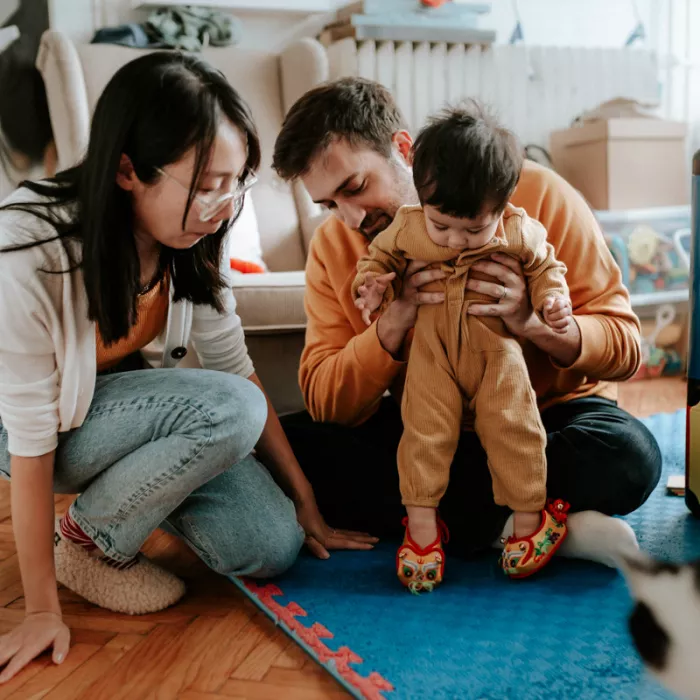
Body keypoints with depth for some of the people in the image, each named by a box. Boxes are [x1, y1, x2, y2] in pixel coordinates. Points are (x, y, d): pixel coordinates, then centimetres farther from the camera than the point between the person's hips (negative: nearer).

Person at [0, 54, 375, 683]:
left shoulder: (193, 239, -15)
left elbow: (237, 368, -7)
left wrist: (305, 504, -4)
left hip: (136, 408, 5)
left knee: (271, 545, -11)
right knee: (230, 412, -30)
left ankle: (137, 486, 13)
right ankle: (85, 540, -7)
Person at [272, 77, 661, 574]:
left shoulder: (534, 193, -15)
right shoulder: (334, 246, -6)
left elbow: (623, 346, -13)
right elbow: (325, 403, -13)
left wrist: (530, 322, -33)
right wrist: (395, 320, -29)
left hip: (548, 412, -2)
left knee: (629, 455, -33)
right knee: (290, 444, -21)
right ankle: (505, 525, -25)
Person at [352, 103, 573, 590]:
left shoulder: (520, 233, -10)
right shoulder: (407, 229, -10)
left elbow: (546, 267, 8)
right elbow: (380, 256, 9)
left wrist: (553, 300, -11)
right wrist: (374, 284, -10)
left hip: (498, 353, 0)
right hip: (432, 354, 0)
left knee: (513, 429, -3)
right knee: (424, 432, -5)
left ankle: (530, 516, 14)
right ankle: (421, 523, 7)